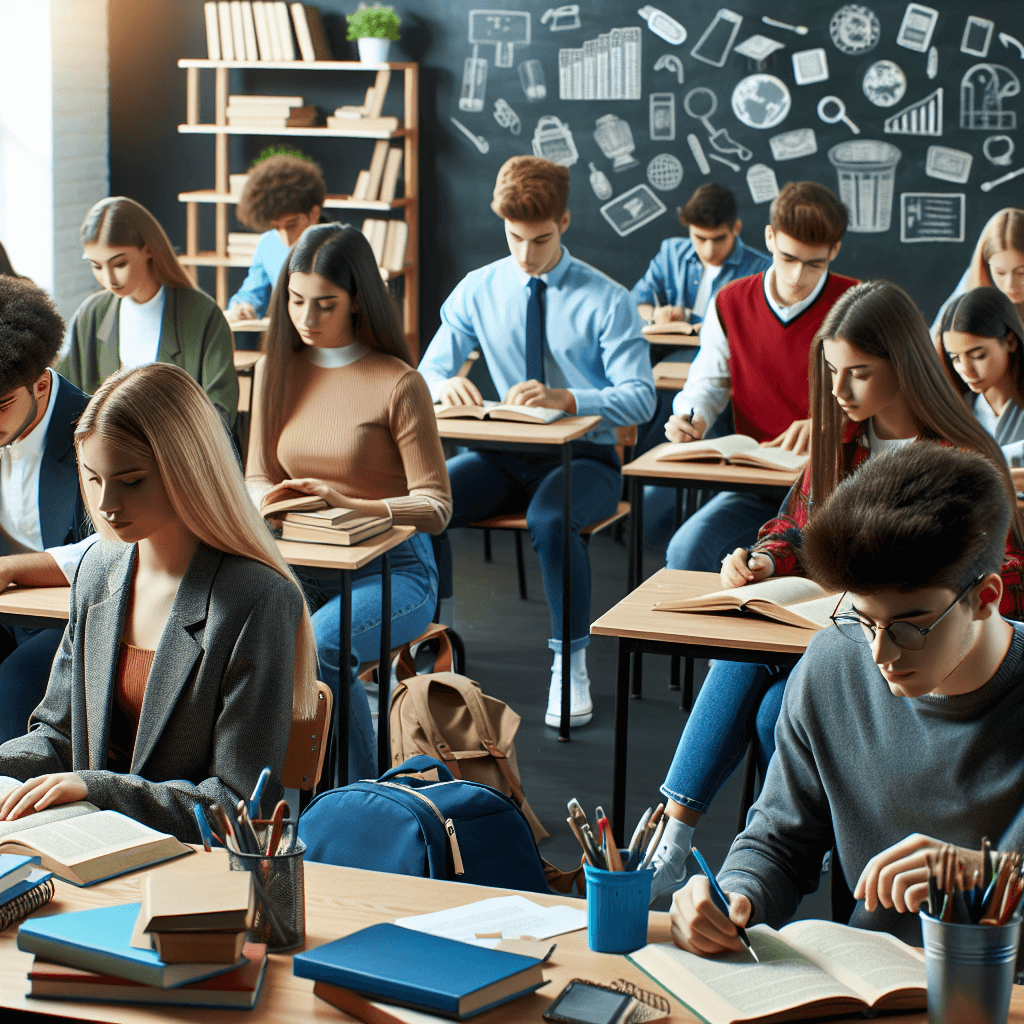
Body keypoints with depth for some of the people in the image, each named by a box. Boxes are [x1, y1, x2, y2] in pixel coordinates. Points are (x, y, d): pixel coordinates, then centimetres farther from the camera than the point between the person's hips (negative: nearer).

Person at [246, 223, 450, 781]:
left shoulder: (398, 383, -8)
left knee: (315, 643, -34)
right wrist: (270, 499, -12)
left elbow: (435, 507, -10)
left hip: (392, 571, -4)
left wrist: (351, 505, -26)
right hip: (304, 565, 4)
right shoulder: (276, 370, 9)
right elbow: (257, 477, 13)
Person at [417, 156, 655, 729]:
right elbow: (428, 371, 8)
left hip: (583, 459, -3)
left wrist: (565, 398, -30)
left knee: (550, 518, -38)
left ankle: (571, 664, -20)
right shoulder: (479, 289, 7)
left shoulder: (607, 300, -4)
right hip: (503, 456, 3)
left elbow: (641, 397, -12)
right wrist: (446, 385, -18)